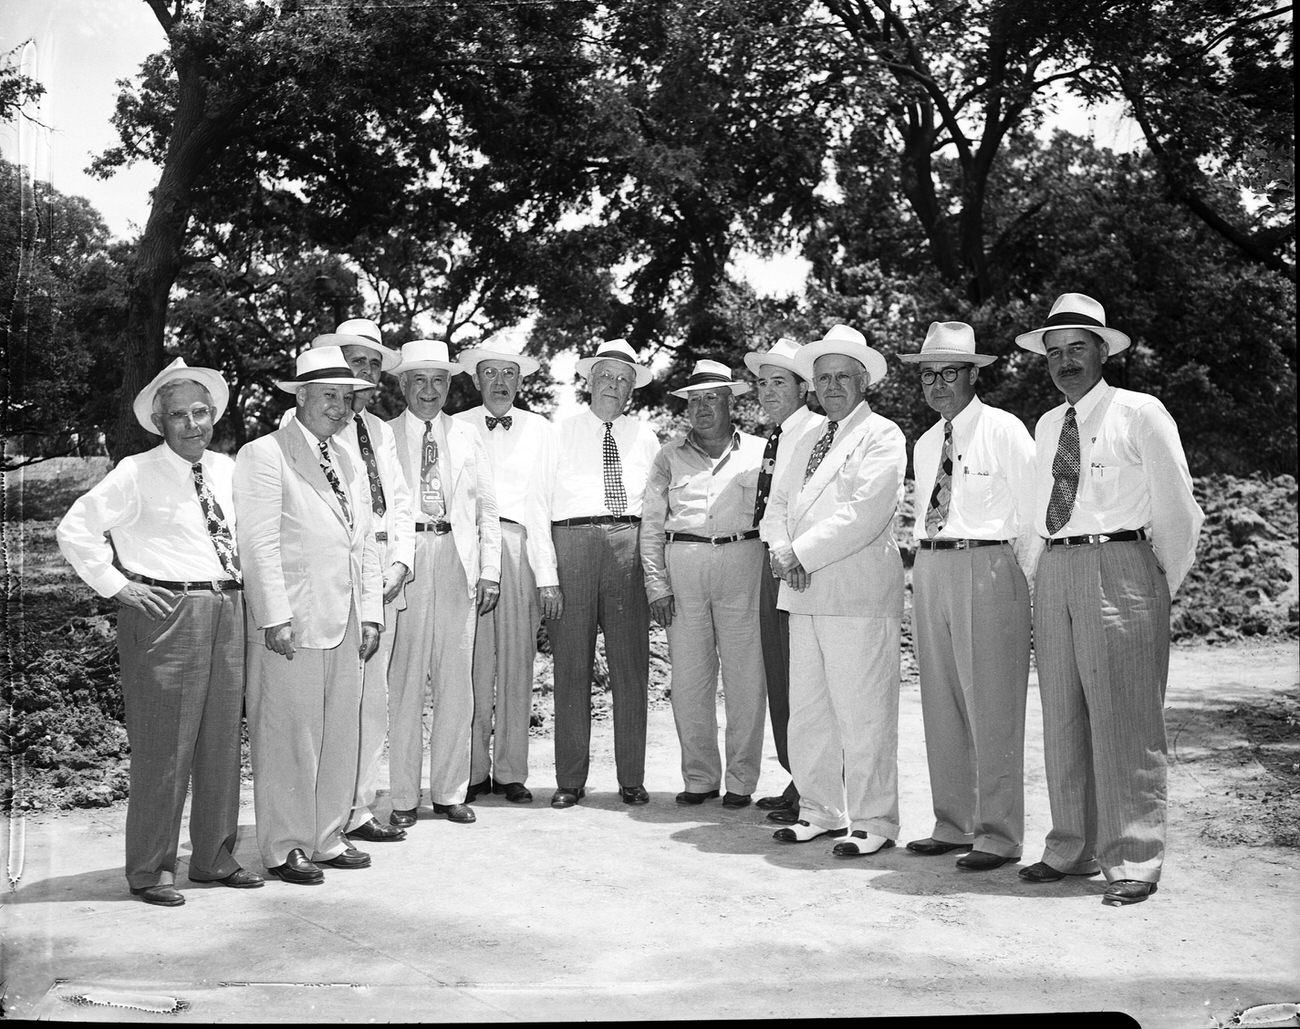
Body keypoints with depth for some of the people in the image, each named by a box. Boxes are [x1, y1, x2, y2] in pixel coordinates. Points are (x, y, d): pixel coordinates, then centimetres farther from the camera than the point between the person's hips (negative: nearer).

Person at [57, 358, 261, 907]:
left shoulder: (226, 469, 13)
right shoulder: (136, 473, -4)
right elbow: (74, 529, -6)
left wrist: (247, 585, 14)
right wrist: (116, 585, -9)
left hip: (228, 611, 6)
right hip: (165, 614, -6)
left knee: (223, 742, 11)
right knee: (163, 747, -2)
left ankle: (215, 857, 23)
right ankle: (150, 870, 10)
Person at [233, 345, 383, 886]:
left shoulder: (349, 465, 19)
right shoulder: (264, 456, -4)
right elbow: (259, 543, -11)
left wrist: (371, 613, 12)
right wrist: (275, 617, -16)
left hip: (345, 620, 7)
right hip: (291, 622, -7)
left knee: (341, 733, 10)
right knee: (288, 734, -2)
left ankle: (327, 838, 21)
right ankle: (285, 848, 9)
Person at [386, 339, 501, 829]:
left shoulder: (467, 438, 14)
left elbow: (487, 508, 15)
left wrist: (489, 570, 7)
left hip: (458, 562, 3)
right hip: (403, 564, -2)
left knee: (456, 682, 4)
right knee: (404, 682, -2)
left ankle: (449, 792, 14)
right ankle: (404, 797, 6)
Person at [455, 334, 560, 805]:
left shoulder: (539, 430, 14)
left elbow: (541, 504, 7)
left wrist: (547, 576, 0)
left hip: (518, 545, 1)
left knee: (517, 663, 1)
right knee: (472, 664, -3)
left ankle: (510, 771, 9)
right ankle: (473, 771, 6)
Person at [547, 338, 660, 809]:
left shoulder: (644, 436, 19)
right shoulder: (562, 431, 12)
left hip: (629, 543, 2)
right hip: (572, 539, -1)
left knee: (631, 663, 1)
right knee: (572, 662, -1)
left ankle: (631, 778, 8)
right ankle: (570, 779, 5)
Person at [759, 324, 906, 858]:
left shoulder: (882, 435, -1)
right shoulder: (808, 442, 23)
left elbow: (865, 512, -13)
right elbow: (779, 502, 19)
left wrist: (803, 553, -13)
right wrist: (782, 550, -2)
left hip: (858, 593, -7)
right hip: (805, 593, 7)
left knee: (862, 715, -5)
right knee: (806, 711, 10)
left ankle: (872, 822, 5)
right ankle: (821, 811, 21)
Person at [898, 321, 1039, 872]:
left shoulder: (1004, 431, -4)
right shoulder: (924, 444, 16)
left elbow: (1032, 515, -4)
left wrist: (1019, 581, -5)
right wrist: (924, 569, 12)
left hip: (988, 570, -7)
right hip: (930, 572, 7)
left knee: (992, 710, -3)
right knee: (941, 708, 11)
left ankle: (997, 836, 6)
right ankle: (953, 824, 23)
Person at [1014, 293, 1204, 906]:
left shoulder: (1140, 413, -2)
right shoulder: (1047, 426, 16)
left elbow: (1175, 506, 0)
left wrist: (1164, 582, 4)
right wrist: (1046, 574, 14)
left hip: (1121, 567, -6)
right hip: (1055, 573, 6)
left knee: (1124, 720, -5)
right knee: (1063, 720, 9)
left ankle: (1134, 863, 2)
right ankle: (1073, 850, 19)